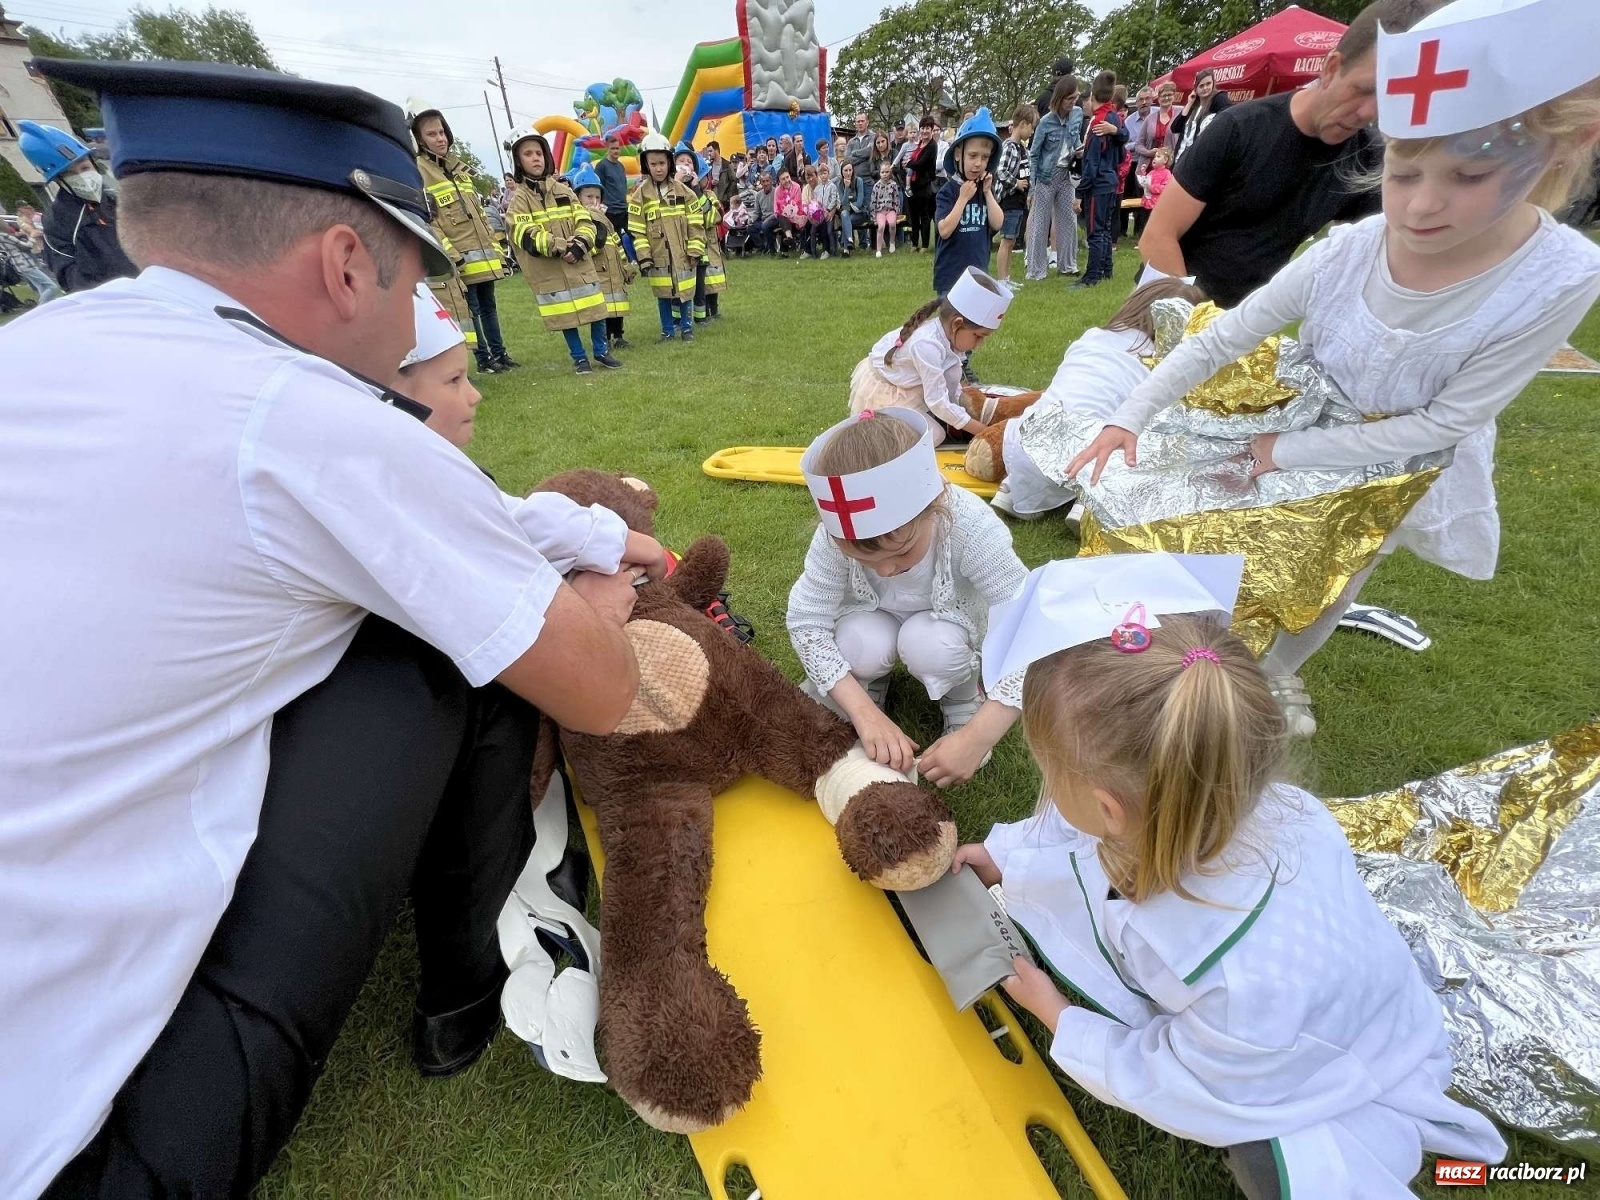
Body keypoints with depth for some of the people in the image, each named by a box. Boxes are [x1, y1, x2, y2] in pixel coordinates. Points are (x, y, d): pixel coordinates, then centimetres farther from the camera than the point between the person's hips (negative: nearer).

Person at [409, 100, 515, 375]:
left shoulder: (456, 165, 18)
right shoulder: (417, 171, -6)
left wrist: (494, 246, 16)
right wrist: (451, 255, -19)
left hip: (482, 253, 7)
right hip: (460, 258, -7)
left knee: (488, 304, 13)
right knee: (471, 308, -2)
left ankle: (499, 352, 21)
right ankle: (485, 359, 4)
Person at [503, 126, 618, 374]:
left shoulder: (563, 190, 10)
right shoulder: (518, 199, -2)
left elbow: (585, 222, 4)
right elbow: (528, 237, -13)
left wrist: (579, 244, -15)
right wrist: (562, 247, -21)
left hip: (581, 263, 3)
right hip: (548, 269, -3)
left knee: (596, 308, 4)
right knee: (566, 315, 1)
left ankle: (601, 352, 20)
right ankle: (579, 358, 14)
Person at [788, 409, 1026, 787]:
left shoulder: (969, 526, -37)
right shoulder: (836, 535, -31)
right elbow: (806, 623, -26)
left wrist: (977, 737, -42)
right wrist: (865, 712, -36)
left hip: (949, 624, 0)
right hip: (874, 618, 1)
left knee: (928, 644, -33)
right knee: (862, 645, -31)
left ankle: (964, 699, 0)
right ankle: (867, 683, 3)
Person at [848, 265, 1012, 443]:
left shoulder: (946, 332, -9)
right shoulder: (927, 346, -34)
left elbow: (951, 386, 2)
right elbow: (938, 402, -32)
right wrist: (982, 431, -27)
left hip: (903, 387, 9)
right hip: (880, 391, -9)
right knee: (935, 436, -13)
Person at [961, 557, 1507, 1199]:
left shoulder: (1252, 986, -46)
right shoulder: (1191, 818, -34)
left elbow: (1163, 1084, -22)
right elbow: (1081, 833, -8)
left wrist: (1058, 1019, -8)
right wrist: (1006, 853, 3)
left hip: (1340, 1078, -3)